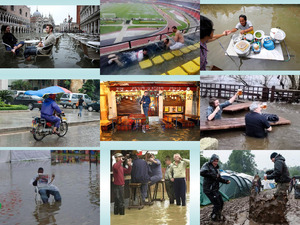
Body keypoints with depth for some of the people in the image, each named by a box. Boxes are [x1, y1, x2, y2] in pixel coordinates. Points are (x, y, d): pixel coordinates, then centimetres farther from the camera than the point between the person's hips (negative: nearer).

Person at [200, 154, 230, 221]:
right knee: (217, 204, -5)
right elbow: (202, 172, -32)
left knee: (221, 203, 16)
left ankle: (218, 216, 33)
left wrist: (226, 181, 5)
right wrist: (214, 175, -28)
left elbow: (219, 179, 23)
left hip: (215, 189, 9)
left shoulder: (216, 169, 14)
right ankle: (214, 217, 15)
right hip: (209, 190, -9)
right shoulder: (207, 165, -12)